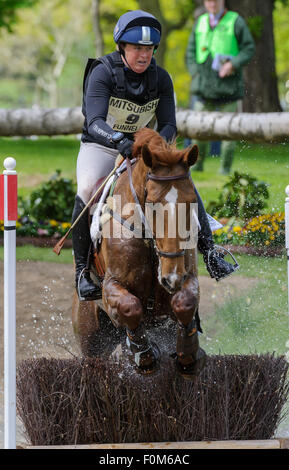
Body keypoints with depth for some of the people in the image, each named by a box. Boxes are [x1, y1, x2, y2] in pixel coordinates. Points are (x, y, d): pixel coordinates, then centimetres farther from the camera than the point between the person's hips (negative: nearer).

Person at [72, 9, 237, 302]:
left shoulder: (160, 79, -5)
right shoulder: (103, 72, -19)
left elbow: (168, 124, -7)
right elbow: (95, 122, -31)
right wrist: (120, 142, -51)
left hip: (144, 146, 4)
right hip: (100, 146, -4)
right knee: (87, 191, -31)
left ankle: (209, 253, -5)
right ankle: (82, 269, -23)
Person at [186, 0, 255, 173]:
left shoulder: (235, 21, 1)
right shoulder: (200, 22, 13)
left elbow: (249, 49, 0)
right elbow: (191, 51, 17)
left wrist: (233, 64, -15)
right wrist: (195, 72, 2)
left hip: (228, 84, -3)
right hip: (204, 86, 3)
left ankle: (225, 168, 6)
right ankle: (197, 164, 11)